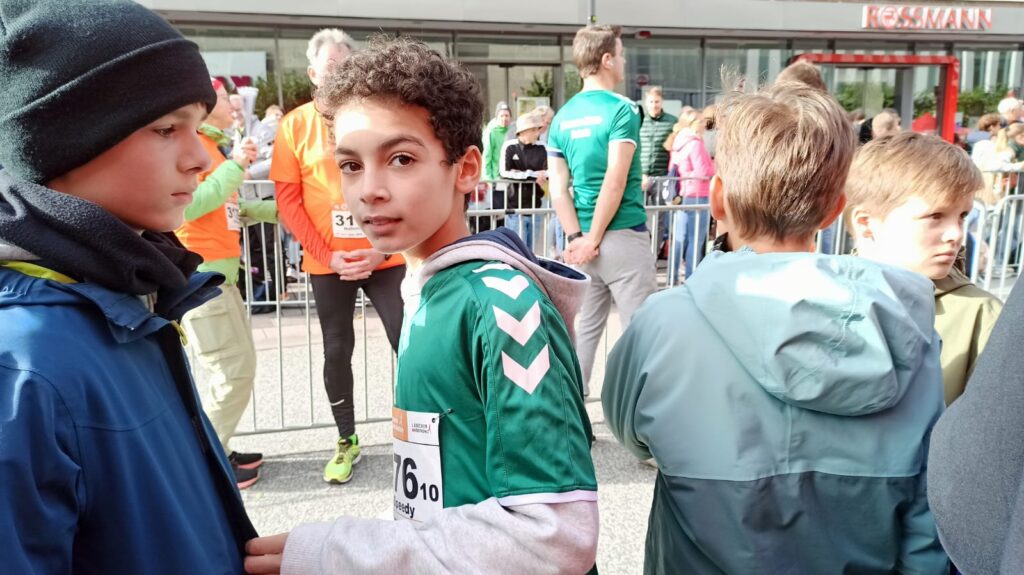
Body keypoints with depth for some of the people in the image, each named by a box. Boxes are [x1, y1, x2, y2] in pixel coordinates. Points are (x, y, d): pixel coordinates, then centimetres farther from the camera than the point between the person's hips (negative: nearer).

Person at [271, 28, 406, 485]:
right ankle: (347, 441, 26)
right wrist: (325, 254, -10)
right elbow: (288, 199, -1)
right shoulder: (295, 125, 0)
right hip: (327, 263, 1)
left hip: (385, 256, 0)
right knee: (337, 351, 10)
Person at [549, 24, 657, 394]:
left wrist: (577, 237, -1)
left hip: (582, 238, 6)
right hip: (622, 236, -6)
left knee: (584, 329, 15)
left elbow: (558, 187, 2)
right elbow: (615, 180, -17)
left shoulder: (563, 117, 8)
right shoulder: (622, 109, -10)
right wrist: (595, 238, -11)